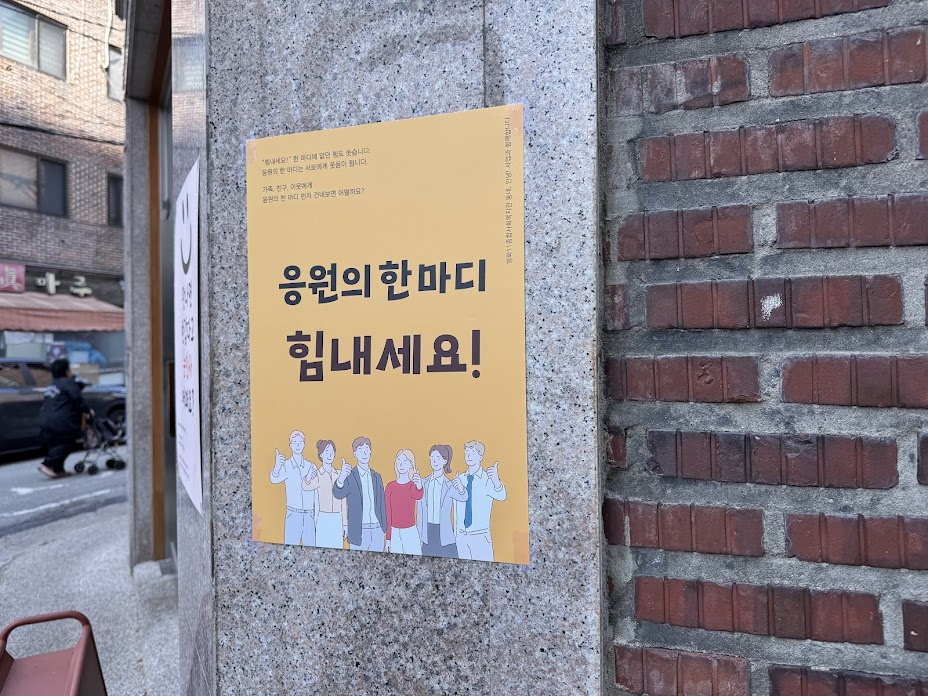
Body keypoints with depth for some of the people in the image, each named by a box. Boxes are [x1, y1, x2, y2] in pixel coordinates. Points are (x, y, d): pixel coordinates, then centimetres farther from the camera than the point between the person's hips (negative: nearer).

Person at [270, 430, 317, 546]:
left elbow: (316, 494, 9)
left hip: (309, 516, 2)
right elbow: (274, 479, -24)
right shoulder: (286, 465, -2)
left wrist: (317, 517, 3)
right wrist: (277, 466, -44)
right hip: (293, 515, -2)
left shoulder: (311, 466, 7)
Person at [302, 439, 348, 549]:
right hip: (323, 519, -3)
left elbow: (343, 501, 12)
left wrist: (345, 523, 11)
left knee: (337, 550, 2)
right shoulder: (317, 475, 0)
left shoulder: (339, 475, 10)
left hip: (337, 520, 3)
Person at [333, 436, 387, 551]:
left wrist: (384, 528, 14)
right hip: (359, 532, -4)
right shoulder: (350, 476, -4)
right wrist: (341, 478, -44)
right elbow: (338, 494, -24)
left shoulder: (377, 477, 11)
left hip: (377, 531, 4)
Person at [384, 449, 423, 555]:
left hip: (411, 532, -2)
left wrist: (419, 487, -52)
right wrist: (388, 538, 5)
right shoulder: (390, 486, 3)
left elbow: (419, 496, -28)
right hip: (394, 533, 2)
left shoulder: (415, 485, -3)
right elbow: (388, 513, 6)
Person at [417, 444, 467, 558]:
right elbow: (420, 510, 9)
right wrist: (420, 534, 7)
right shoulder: (424, 483, 4)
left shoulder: (449, 486, -4)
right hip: (428, 531, 3)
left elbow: (463, 497, -23)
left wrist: (461, 489, -45)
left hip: (444, 533, -3)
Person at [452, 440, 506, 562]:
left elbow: (501, 496, -31)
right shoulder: (460, 479, 3)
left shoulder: (488, 479, -11)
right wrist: (455, 531, 9)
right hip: (461, 536, 4)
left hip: (480, 536, -4)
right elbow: (456, 509, 10)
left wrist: (496, 482, -51)